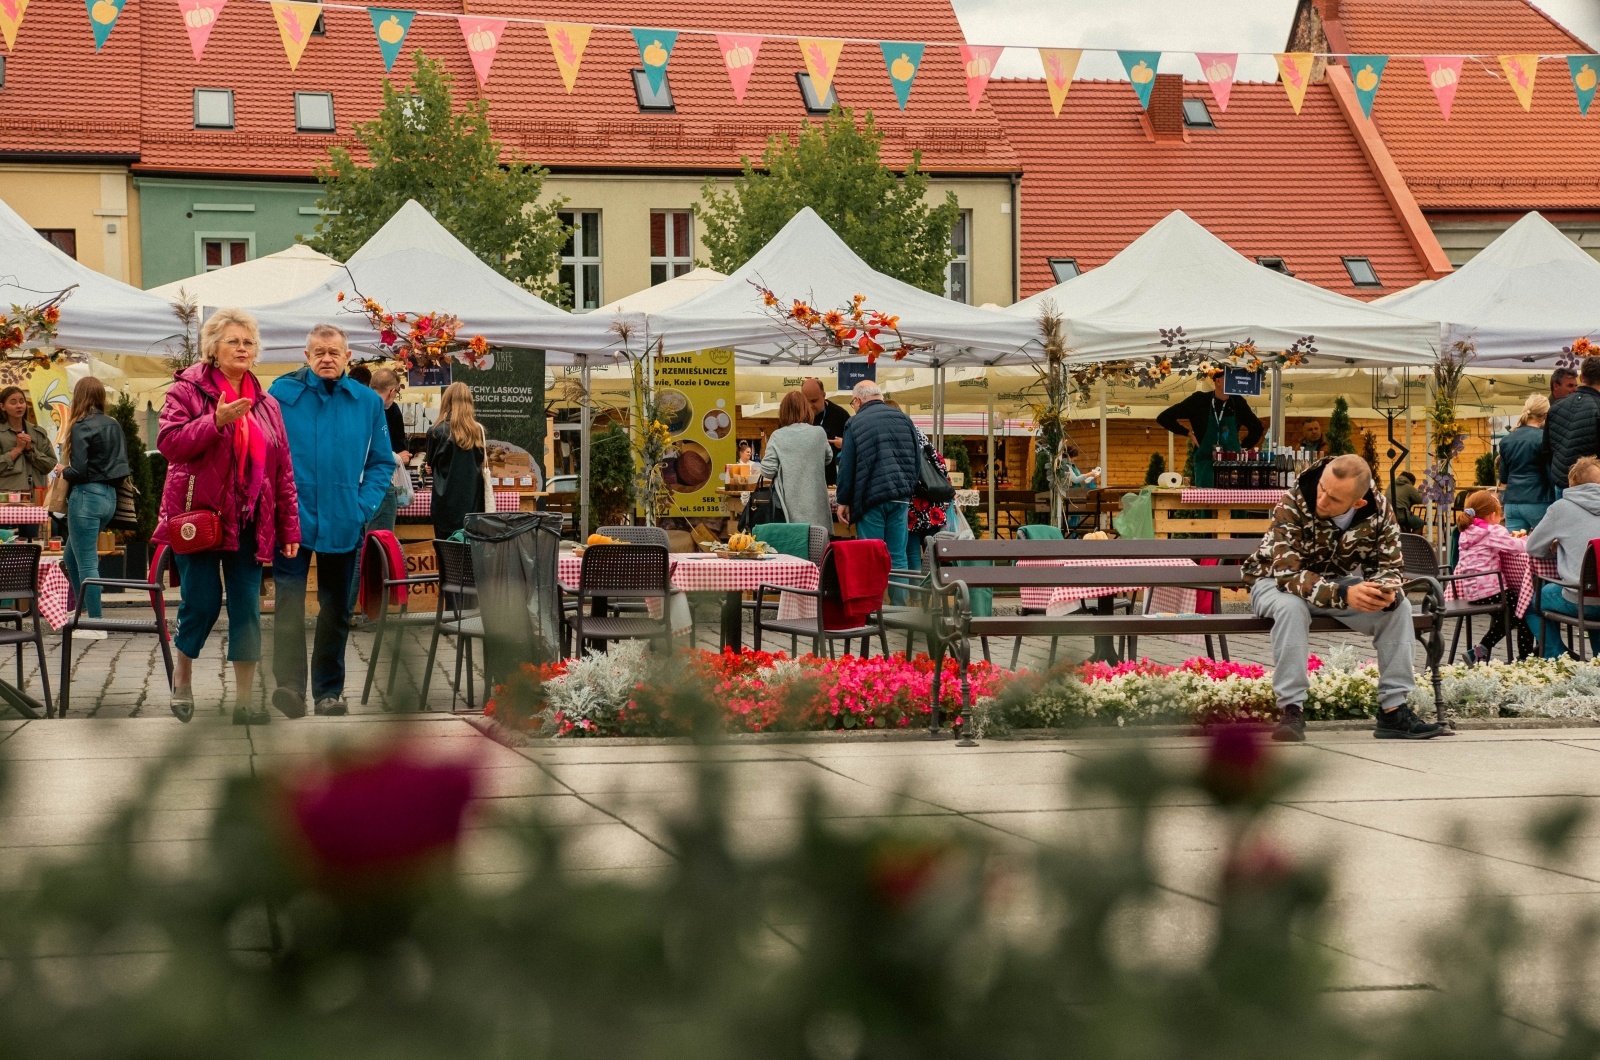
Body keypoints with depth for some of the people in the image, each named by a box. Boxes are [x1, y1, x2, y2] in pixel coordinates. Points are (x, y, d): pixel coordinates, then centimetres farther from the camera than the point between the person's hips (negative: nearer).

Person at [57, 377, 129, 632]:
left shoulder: (81, 427, -12)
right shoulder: (114, 425, 9)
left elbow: (78, 471, -17)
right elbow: (123, 467, 12)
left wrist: (63, 470, 2)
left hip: (86, 496, -8)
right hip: (109, 496, 8)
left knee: (87, 564, -2)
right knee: (71, 558, 22)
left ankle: (96, 625, -1)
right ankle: (85, 611, 24)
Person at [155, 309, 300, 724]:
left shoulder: (265, 405, 12)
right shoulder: (188, 389, -1)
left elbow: (283, 471, 11)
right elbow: (168, 441, -13)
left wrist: (290, 527, 7)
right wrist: (216, 421, -24)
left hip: (249, 519, 4)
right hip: (199, 515, -4)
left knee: (247, 607, 2)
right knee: (202, 602, -3)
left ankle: (246, 698, 6)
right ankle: (182, 673, 23)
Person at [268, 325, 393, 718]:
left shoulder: (368, 402, 5)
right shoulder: (282, 394, -2)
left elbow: (382, 463, 10)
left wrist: (363, 507, -2)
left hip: (343, 523, 3)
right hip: (292, 521, -3)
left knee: (336, 611, 10)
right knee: (289, 602, -15)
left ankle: (329, 691, 20)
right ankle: (289, 684, -17)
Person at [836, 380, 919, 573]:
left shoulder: (855, 424, -2)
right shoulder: (904, 419, 10)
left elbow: (846, 467, -4)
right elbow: (916, 459, 13)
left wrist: (843, 501, 2)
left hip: (871, 498, -4)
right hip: (901, 497, 4)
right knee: (898, 557, 5)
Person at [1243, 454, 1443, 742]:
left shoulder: (1378, 510, -17)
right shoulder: (1292, 506, -31)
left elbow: (1390, 566, -9)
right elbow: (1287, 573, -37)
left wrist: (1387, 590, -35)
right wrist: (1343, 595, -50)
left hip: (1340, 583, 4)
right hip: (1276, 583, -4)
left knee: (1400, 606, -19)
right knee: (1291, 606, -39)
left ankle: (1394, 710, -14)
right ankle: (1291, 710, -32)